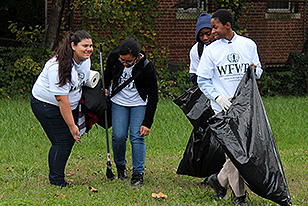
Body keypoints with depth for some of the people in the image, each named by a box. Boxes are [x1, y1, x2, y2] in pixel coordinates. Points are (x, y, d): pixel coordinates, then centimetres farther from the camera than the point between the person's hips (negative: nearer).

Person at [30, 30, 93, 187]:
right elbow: (62, 100, -29)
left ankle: (56, 178, 16)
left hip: (71, 105, 8)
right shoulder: (58, 67, -31)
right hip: (46, 104, -8)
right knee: (62, 142, -12)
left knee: (70, 140, 5)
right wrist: (72, 126, -26)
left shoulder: (85, 59, -4)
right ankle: (56, 181, -2)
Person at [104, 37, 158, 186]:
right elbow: (108, 75, 9)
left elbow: (153, 97, -17)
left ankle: (138, 174, -4)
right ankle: (120, 166, 18)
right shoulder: (114, 57, -17)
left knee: (137, 137, -13)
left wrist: (147, 123, -18)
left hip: (139, 104, -2)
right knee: (118, 136, -8)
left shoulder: (147, 68, -26)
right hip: (119, 101, 2)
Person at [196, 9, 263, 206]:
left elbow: (259, 71, 16)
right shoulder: (210, 50, 3)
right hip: (223, 108, -3)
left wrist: (255, 70, -9)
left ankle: (220, 180, 22)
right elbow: (203, 80, 3)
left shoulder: (248, 45, 7)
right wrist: (218, 98, -13)